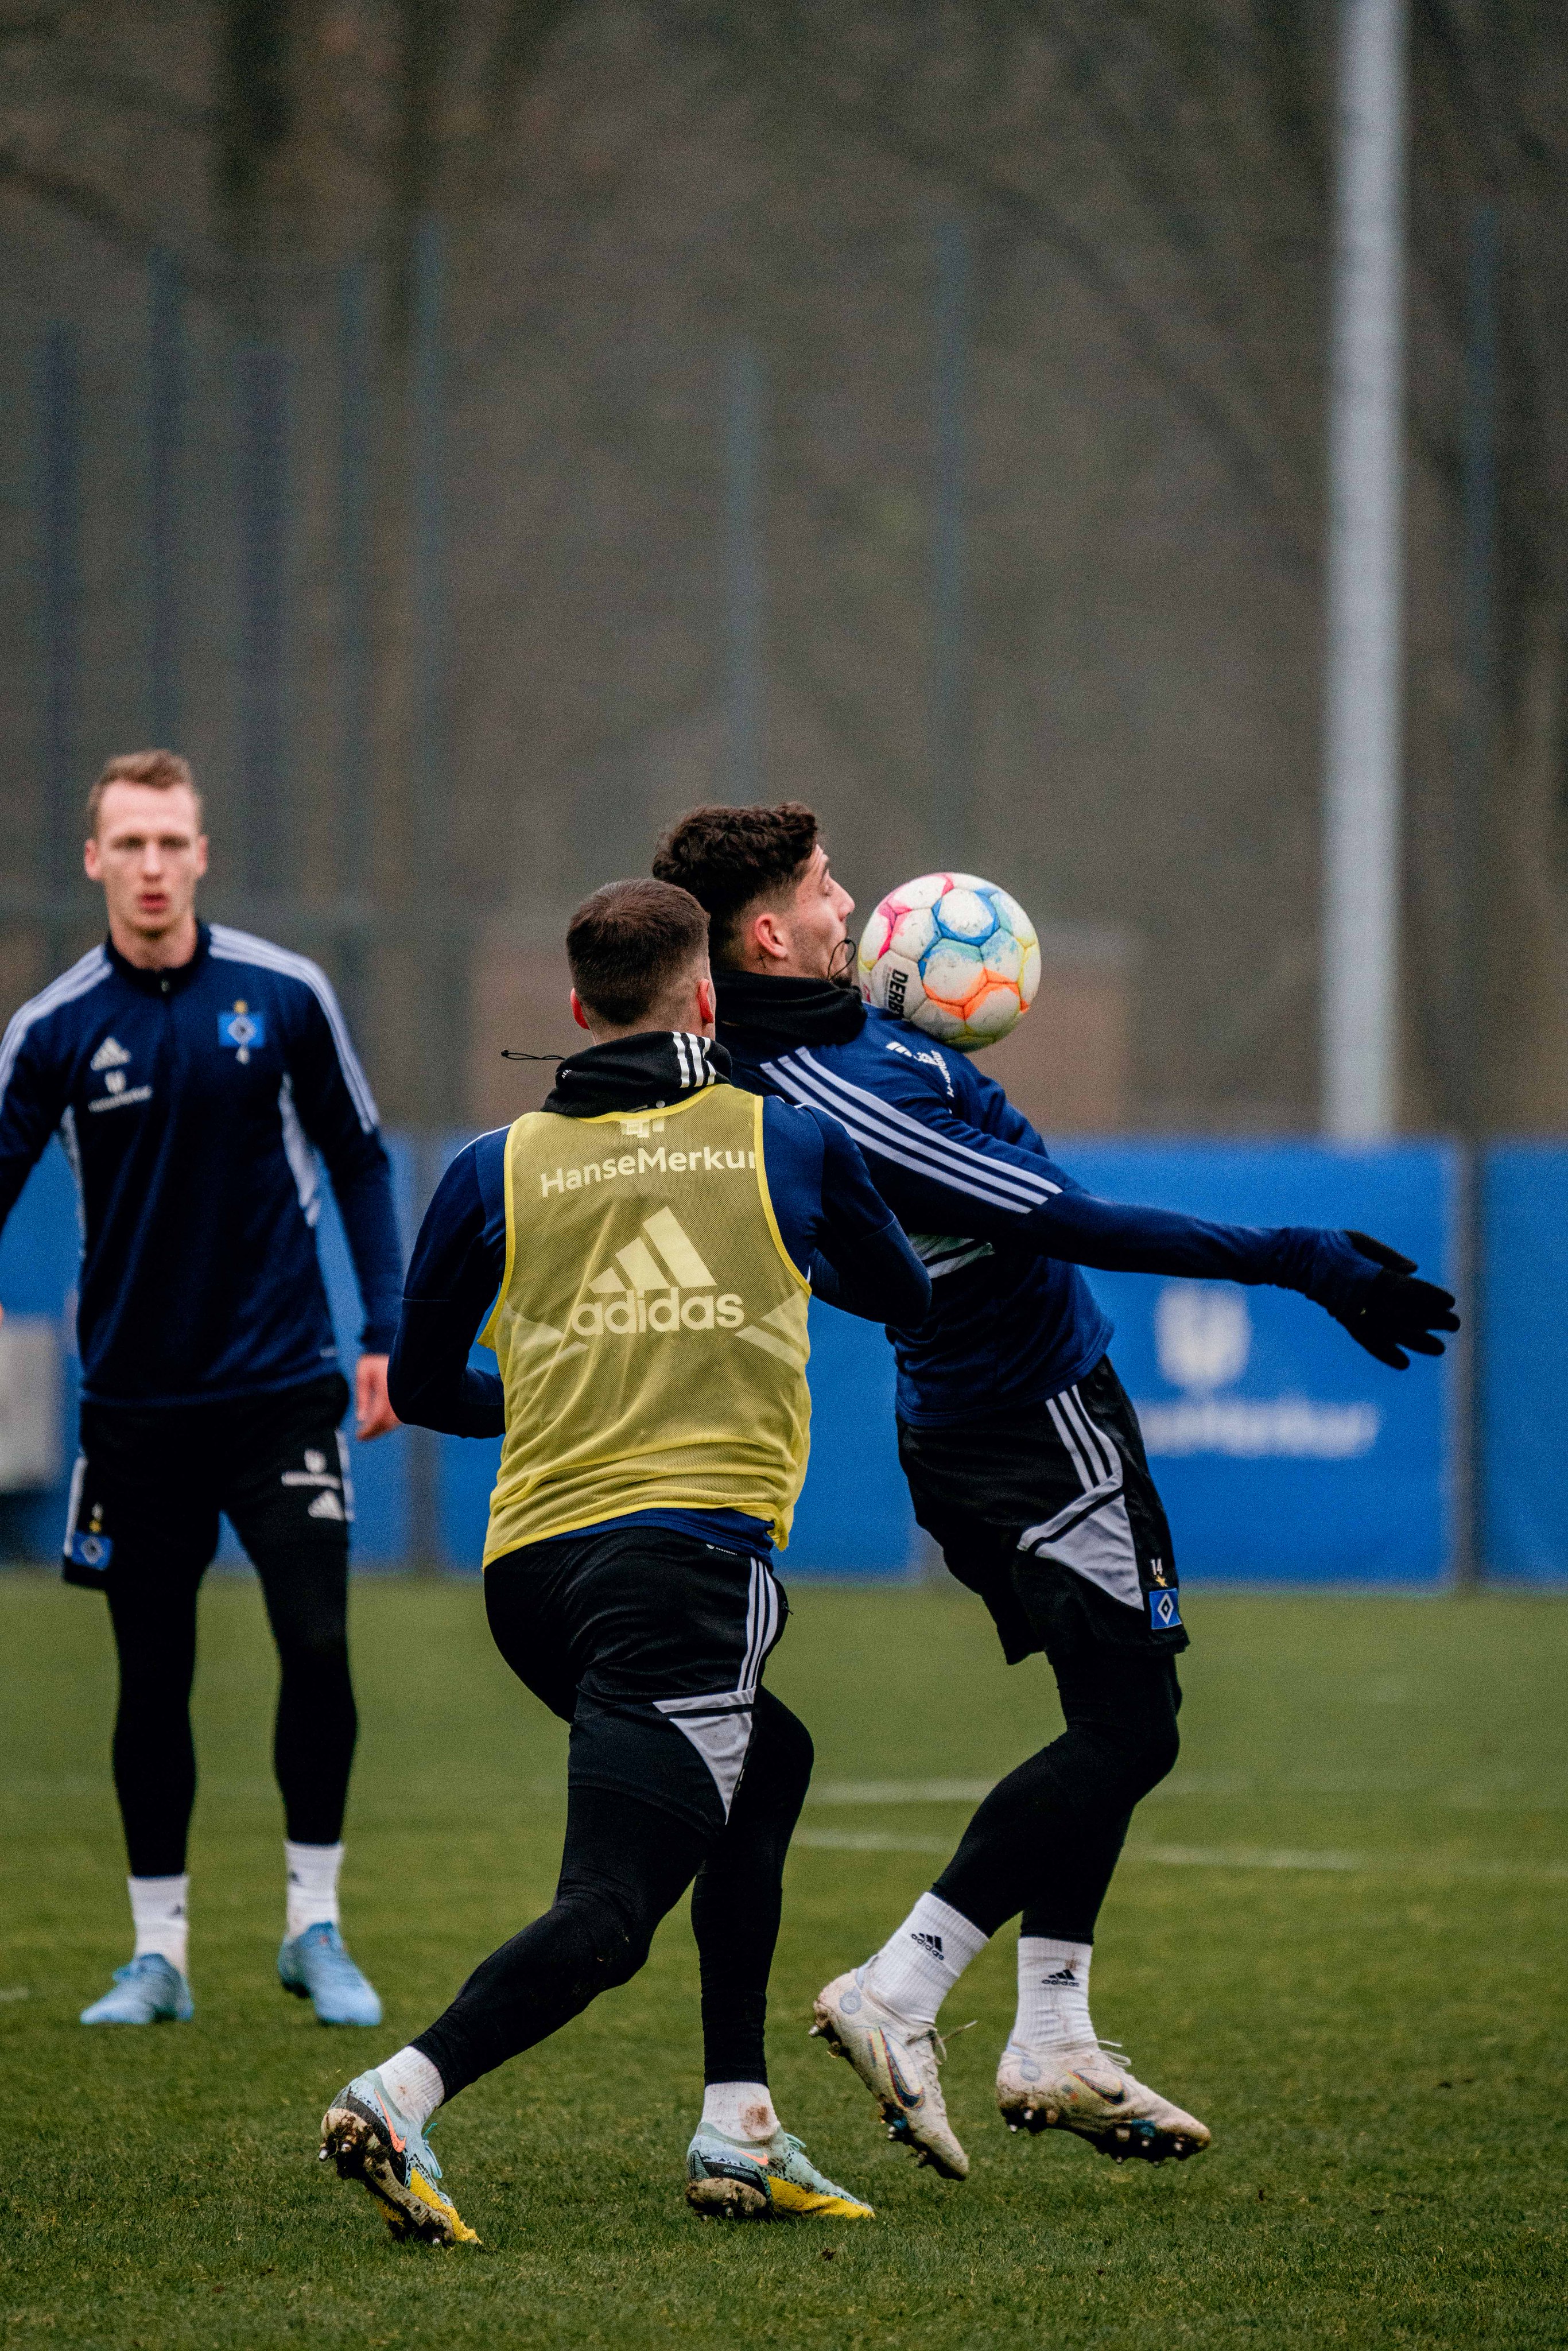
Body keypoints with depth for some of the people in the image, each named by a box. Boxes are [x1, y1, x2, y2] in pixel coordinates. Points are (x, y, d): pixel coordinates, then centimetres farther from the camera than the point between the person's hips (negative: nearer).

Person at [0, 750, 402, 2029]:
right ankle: (159, 1953, 15)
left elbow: (359, 1159, 7)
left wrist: (386, 1329, 2)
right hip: (136, 1404, 1)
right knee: (152, 1682, 5)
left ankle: (315, 1927, 4)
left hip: (280, 1388, -1)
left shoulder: (286, 997, -3)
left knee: (318, 1647, -10)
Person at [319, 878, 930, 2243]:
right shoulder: (793, 1147, 8)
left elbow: (423, 1389, 19)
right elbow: (910, 1302, 26)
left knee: (766, 1764, 28)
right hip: (691, 1553, -5)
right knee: (611, 1913, -9)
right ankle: (405, 2096, -33)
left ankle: (738, 2130, 21)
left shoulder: (497, 1171, 11)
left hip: (531, 1566, 5)